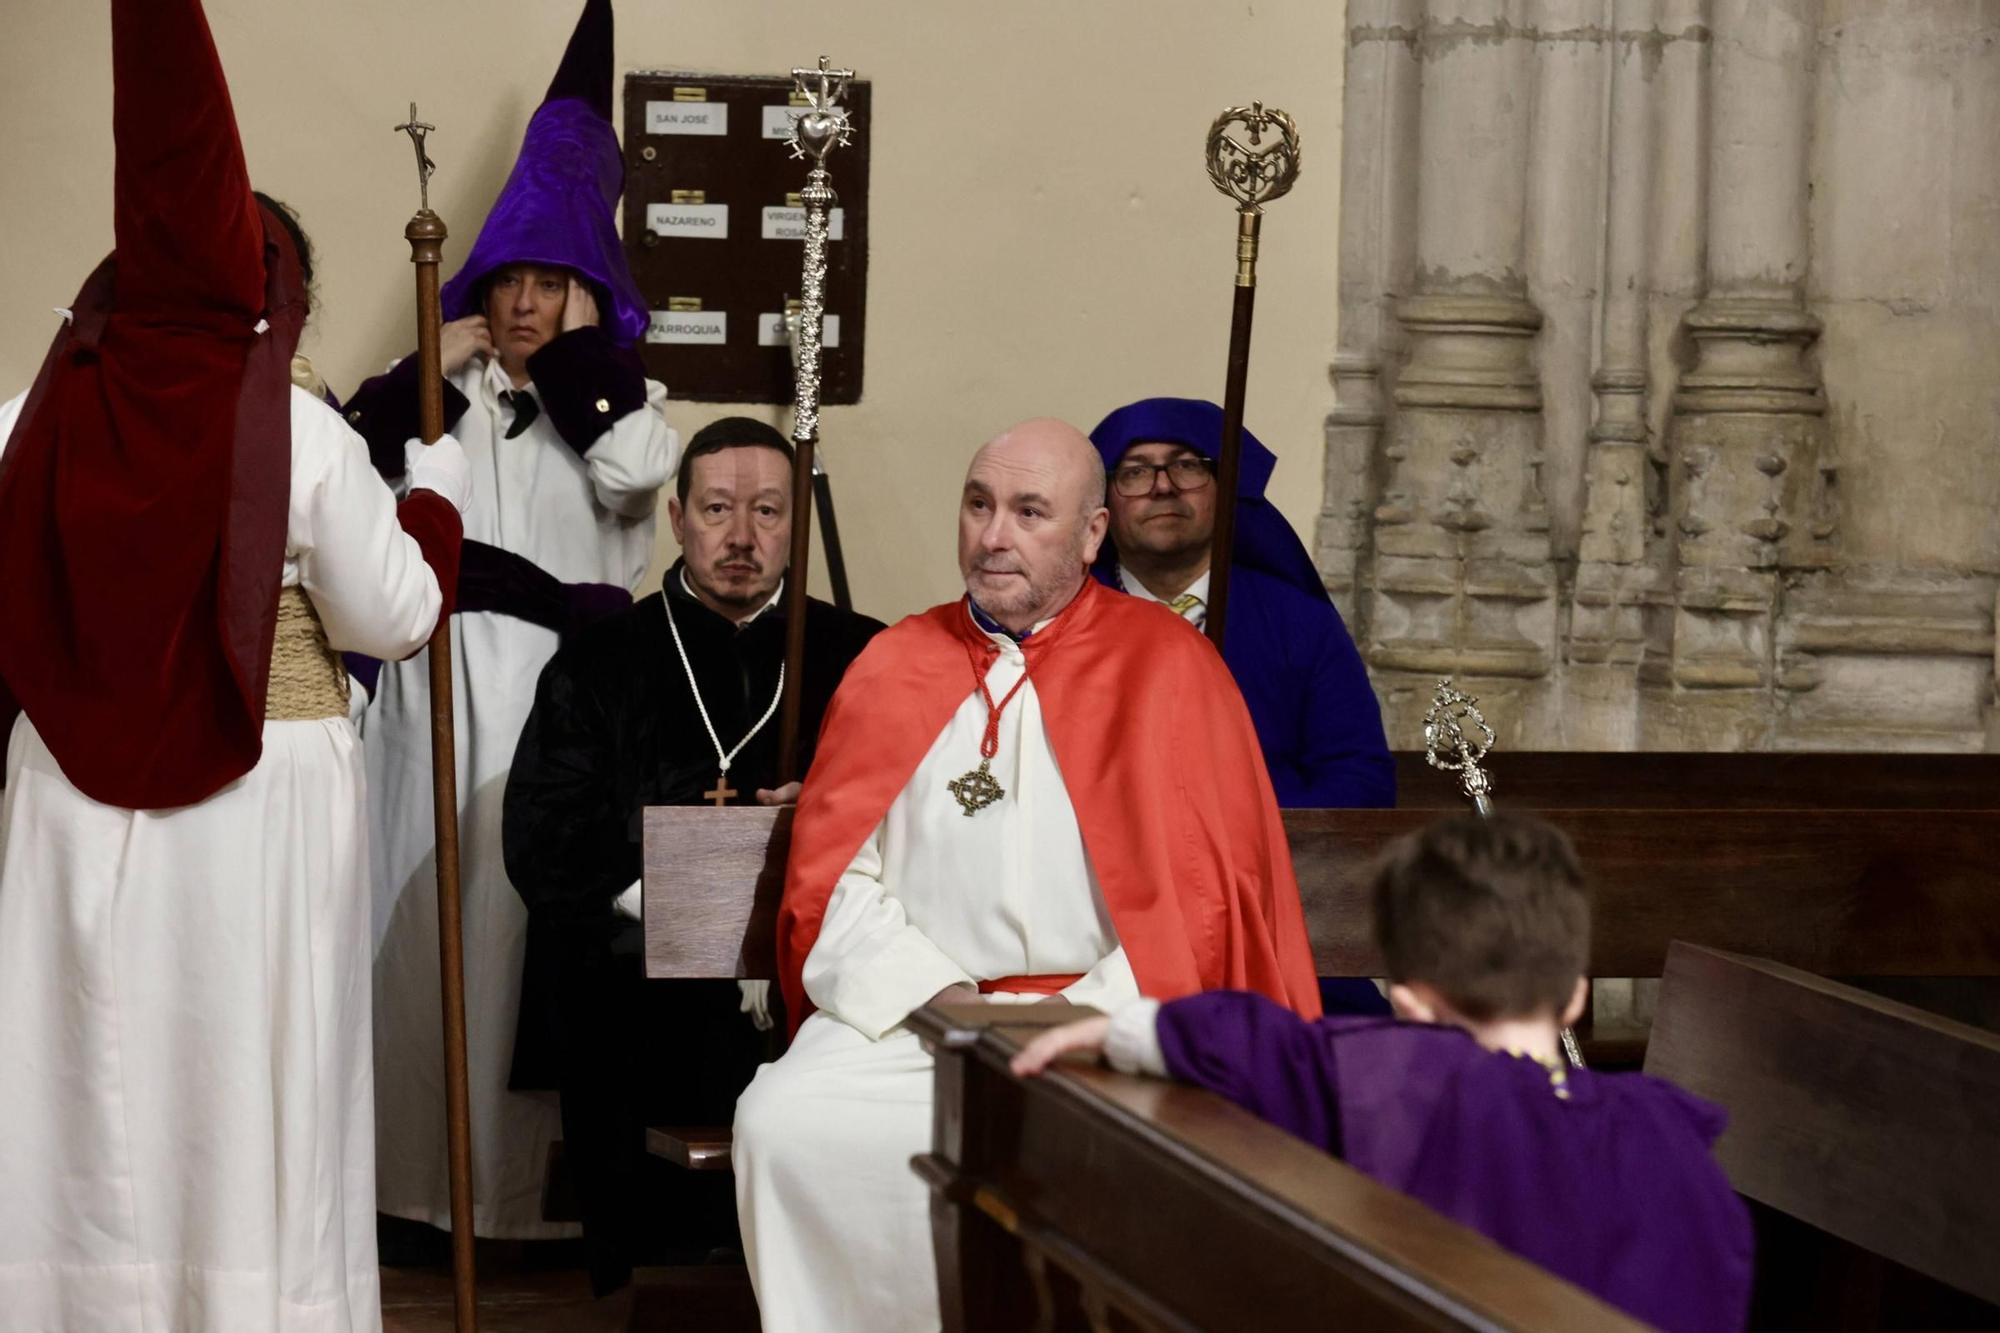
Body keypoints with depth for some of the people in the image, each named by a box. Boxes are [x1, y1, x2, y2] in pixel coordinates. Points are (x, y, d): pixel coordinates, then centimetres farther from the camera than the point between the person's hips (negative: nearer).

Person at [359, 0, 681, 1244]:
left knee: (549, 914, -5)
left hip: (565, 687, -1)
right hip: (445, 686, 1)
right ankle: (425, 1176, 5)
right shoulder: (437, 394, 11)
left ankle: (554, 1174, -1)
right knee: (436, 914, 0)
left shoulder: (616, 396, 12)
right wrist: (437, 368, -7)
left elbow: (635, 475, -11)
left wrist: (583, 349, -4)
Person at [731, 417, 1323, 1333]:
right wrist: (934, 993, -6)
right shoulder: (897, 666, 13)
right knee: (781, 1121, -25)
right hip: (909, 1016, 3)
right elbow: (834, 876, 9)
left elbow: (1204, 887, -1)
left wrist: (1087, 1017, -12)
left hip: (1105, 1018, -3)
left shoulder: (1166, 666, 4)